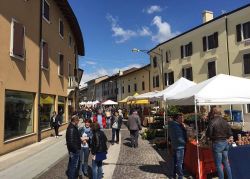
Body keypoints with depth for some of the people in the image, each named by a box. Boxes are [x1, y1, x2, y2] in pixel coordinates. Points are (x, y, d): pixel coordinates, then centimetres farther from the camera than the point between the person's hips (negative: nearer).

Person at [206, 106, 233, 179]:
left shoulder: (212, 122, -16)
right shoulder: (225, 121, 2)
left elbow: (208, 134, -15)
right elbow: (230, 133, 5)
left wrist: (212, 137, 5)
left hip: (217, 143, -6)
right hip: (225, 143, 6)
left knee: (219, 164, 5)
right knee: (226, 163, 18)